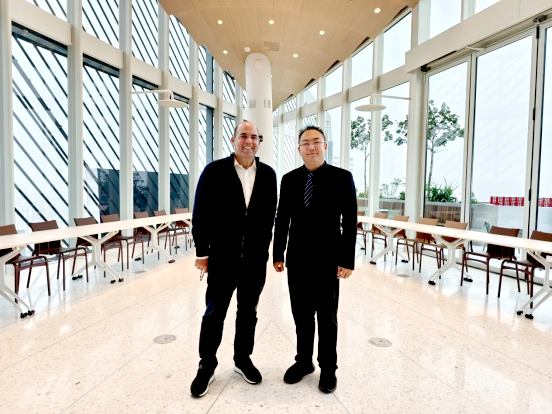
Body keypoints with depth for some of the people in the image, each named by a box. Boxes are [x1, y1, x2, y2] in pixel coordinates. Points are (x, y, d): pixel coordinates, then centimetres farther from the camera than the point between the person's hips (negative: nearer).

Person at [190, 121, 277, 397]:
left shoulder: (268, 175, 3)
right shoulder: (214, 171, -5)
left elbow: (270, 215, 6)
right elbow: (200, 215, -5)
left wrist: (265, 249, 5)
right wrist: (202, 253, -5)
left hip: (256, 259, 3)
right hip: (222, 258, -2)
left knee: (248, 312, 16)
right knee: (214, 313, 11)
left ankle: (243, 359, 37)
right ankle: (207, 365, 31)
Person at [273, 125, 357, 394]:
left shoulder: (342, 178, -5)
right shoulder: (289, 179, 4)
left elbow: (350, 222, -6)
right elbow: (282, 219, 7)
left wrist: (347, 260, -10)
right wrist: (278, 254, 6)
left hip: (327, 260, -3)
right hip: (297, 260, 3)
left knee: (327, 317, 12)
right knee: (301, 316, 15)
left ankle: (328, 369, 31)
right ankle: (304, 361, 36)